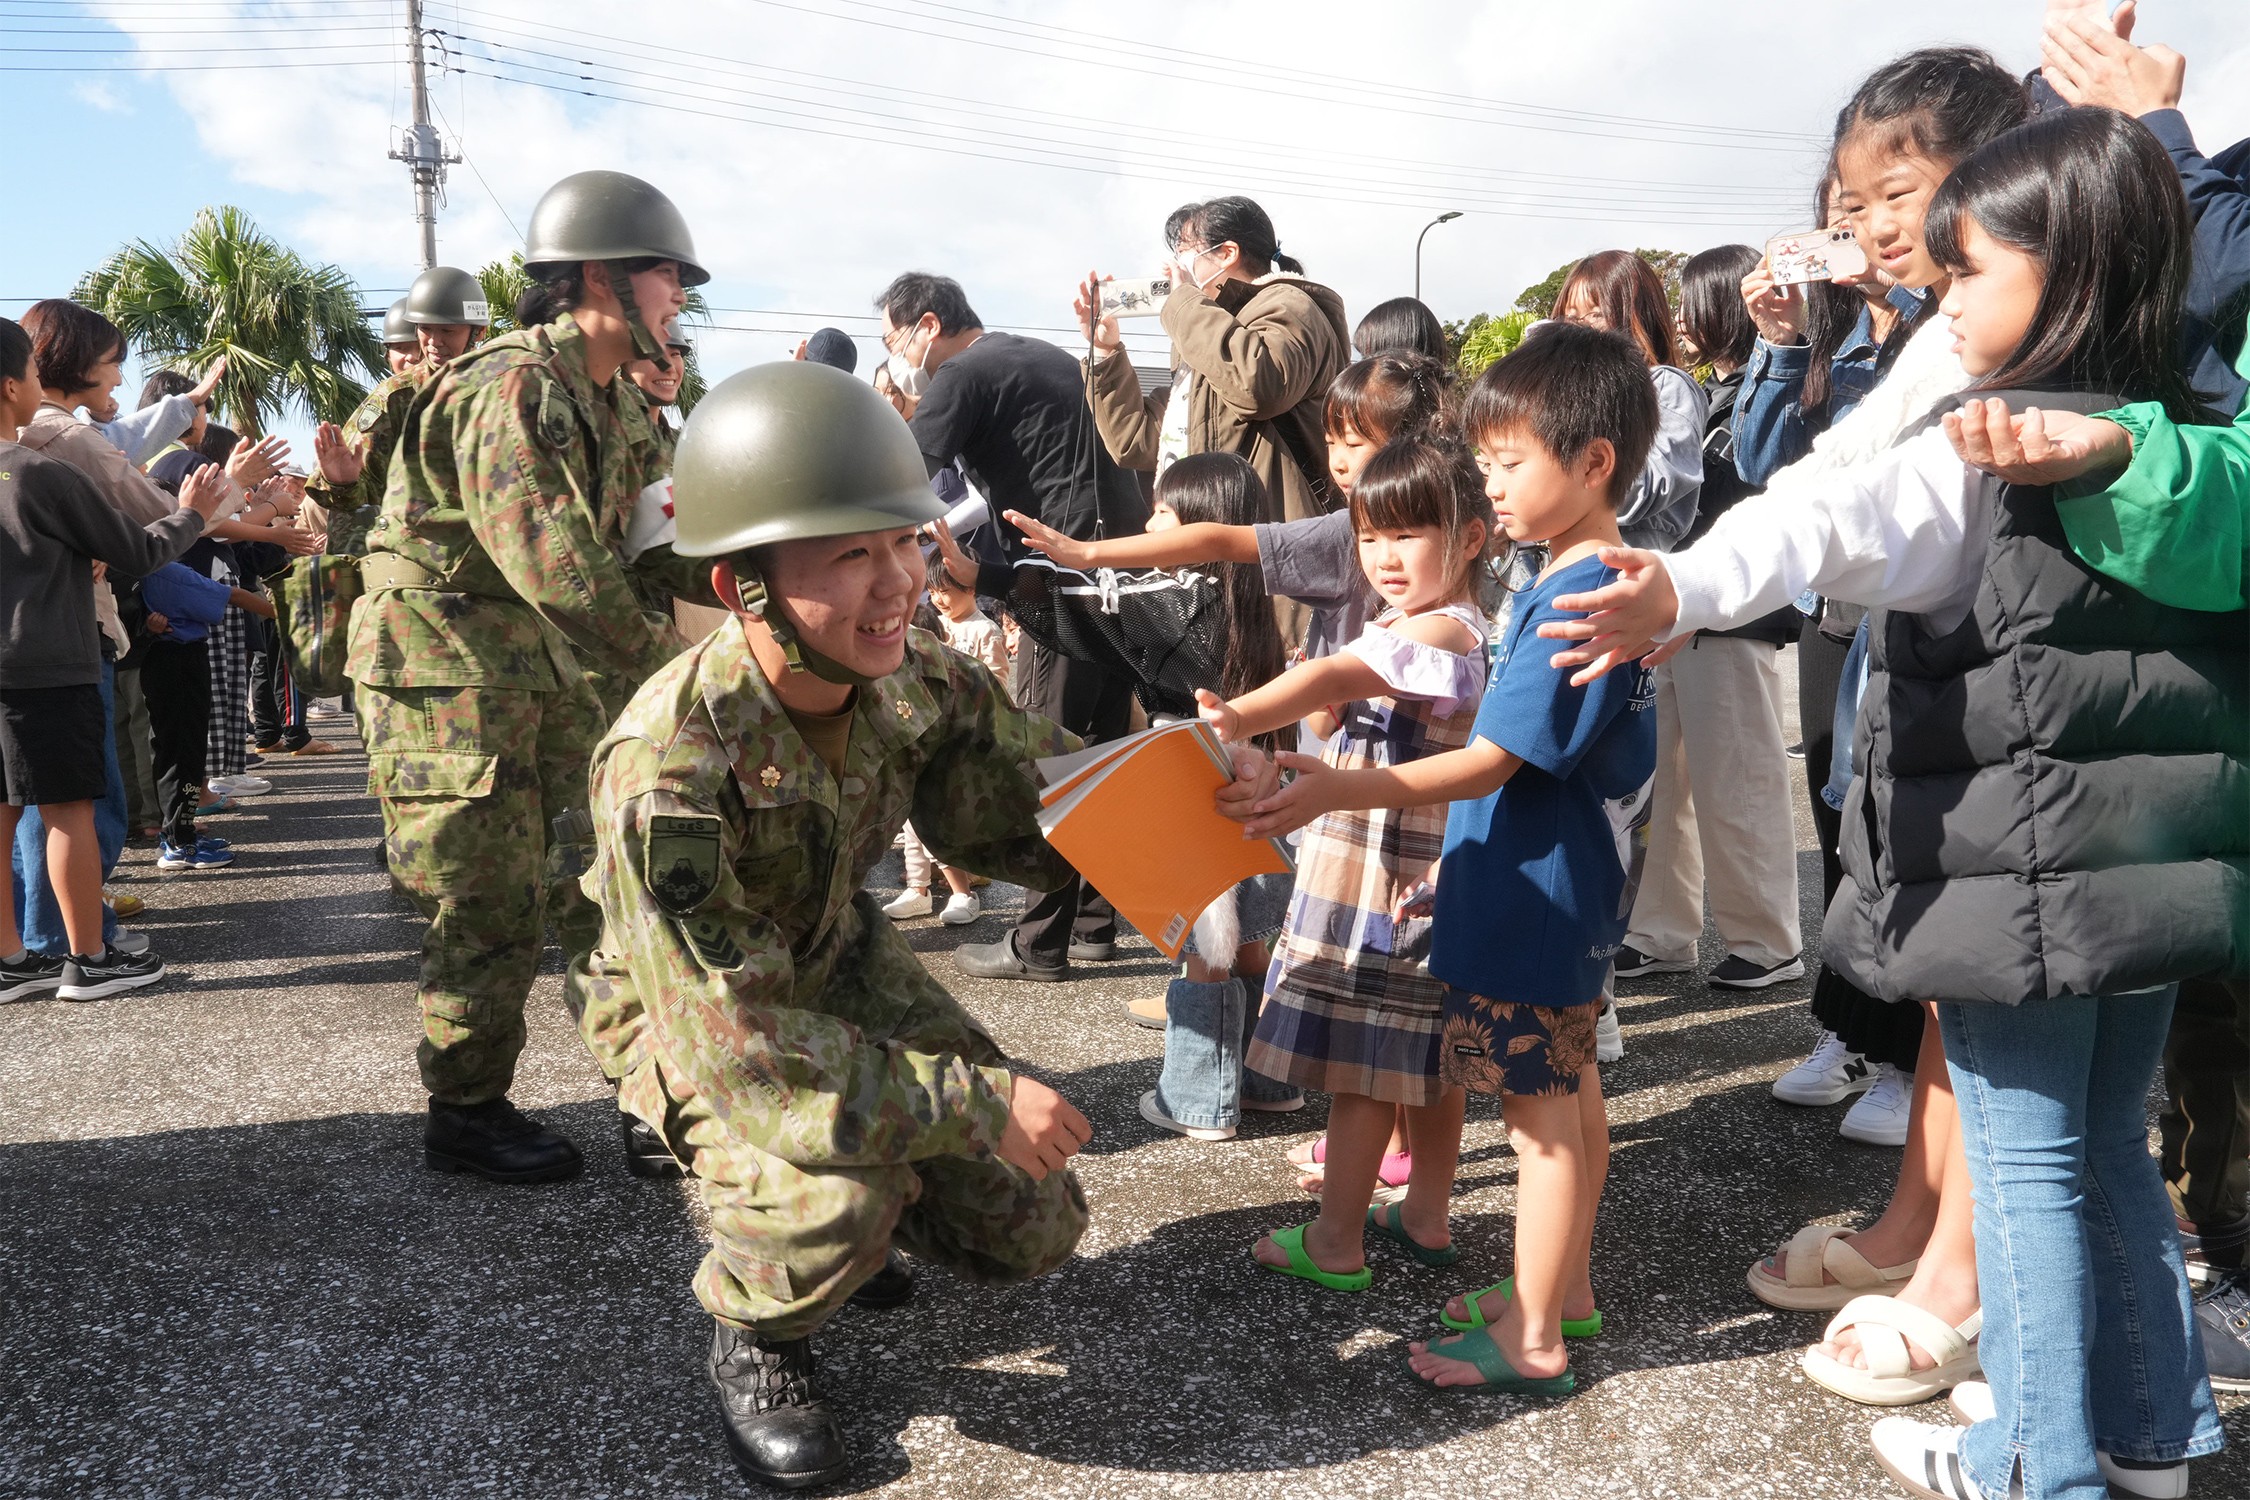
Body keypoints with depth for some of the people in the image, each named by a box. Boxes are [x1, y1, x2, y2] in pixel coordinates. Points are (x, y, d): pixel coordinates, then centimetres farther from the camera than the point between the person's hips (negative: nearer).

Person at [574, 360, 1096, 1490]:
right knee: (839, 1203, -33)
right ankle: (754, 1335, 3)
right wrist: (973, 1102, -34)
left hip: (837, 963, 5)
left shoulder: (921, 685, -20)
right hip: (685, 1007, -5)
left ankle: (856, 1210, 31)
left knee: (1030, 1229, 1)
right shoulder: (667, 764, -36)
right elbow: (737, 1040, -34)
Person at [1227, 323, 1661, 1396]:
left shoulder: (1577, 600, -22)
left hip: (1535, 904, -10)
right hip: (1564, 893, 10)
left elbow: (1490, 761, -24)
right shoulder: (1578, 583, 10)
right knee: (1568, 1094, 20)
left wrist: (1336, 791, -25)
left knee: (1541, 1113, 1)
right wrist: (1458, 870, 19)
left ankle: (1532, 1339, 15)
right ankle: (1565, 1287, 36)